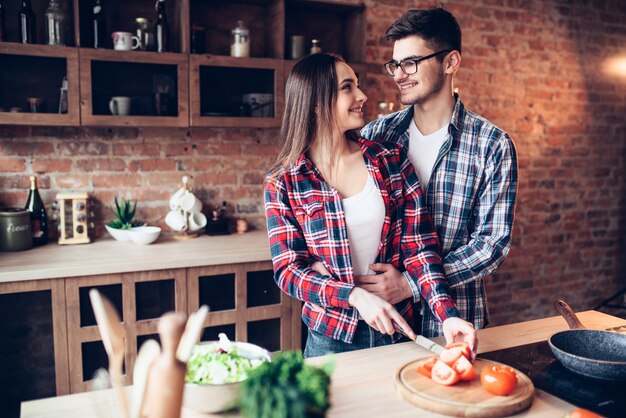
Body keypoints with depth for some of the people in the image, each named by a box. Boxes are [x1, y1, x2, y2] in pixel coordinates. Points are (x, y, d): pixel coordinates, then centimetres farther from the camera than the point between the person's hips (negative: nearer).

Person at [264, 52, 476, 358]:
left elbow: (419, 246, -6)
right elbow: (288, 269, -12)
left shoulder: (391, 159, -3)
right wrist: (356, 296, -26)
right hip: (330, 339, -2)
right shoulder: (283, 183, -9)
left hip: (397, 333, 3)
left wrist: (447, 314, -19)